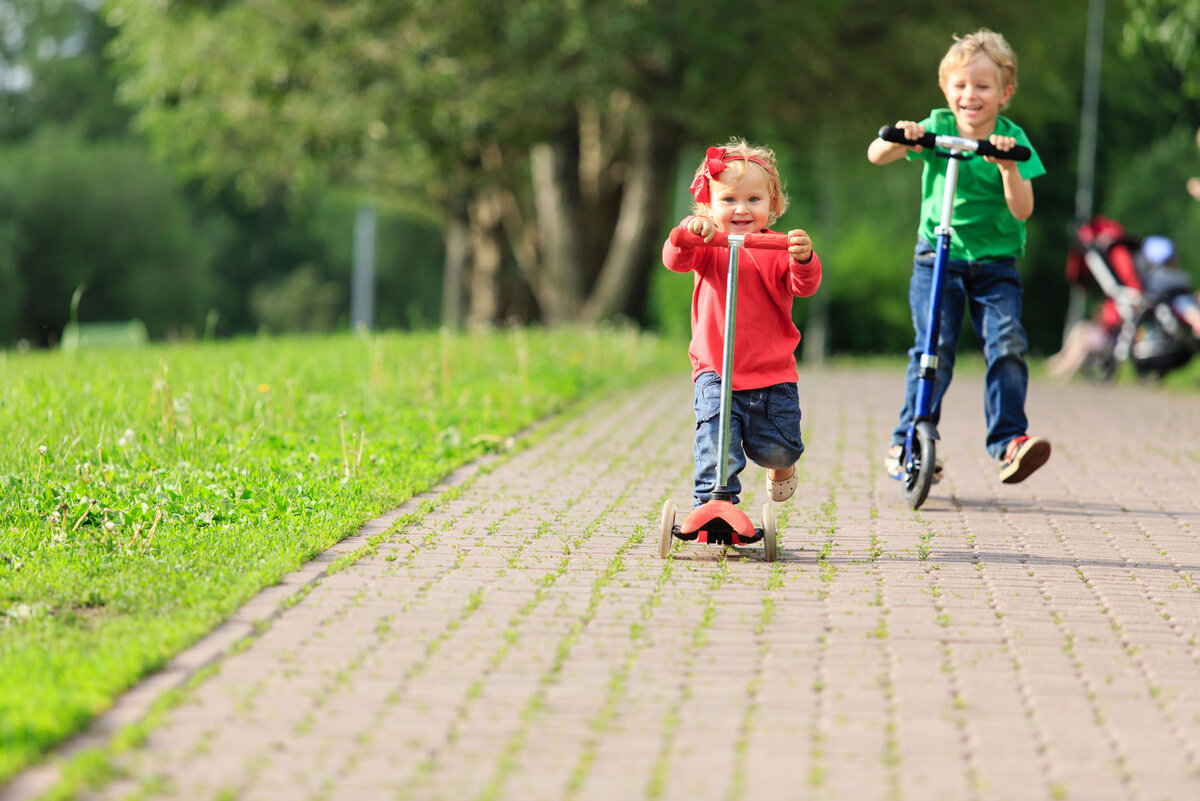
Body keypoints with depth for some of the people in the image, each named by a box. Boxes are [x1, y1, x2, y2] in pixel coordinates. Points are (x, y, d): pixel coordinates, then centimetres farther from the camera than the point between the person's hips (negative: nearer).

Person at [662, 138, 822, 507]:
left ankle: (782, 465, 40)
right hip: (715, 371, 0)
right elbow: (675, 260, -18)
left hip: (772, 371, 0)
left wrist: (804, 259, -39)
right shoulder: (708, 245, 0)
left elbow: (803, 286, -16)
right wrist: (689, 231, -39)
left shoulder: (778, 248, -3)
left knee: (775, 448, 5)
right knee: (716, 448, -14)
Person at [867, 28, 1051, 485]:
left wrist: (1008, 166, -27)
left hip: (995, 263, 0)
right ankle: (906, 444, 0)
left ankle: (1009, 440, -12)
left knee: (1007, 343, -18)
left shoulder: (1012, 140, -3)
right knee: (934, 348, -12)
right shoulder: (936, 128, -1)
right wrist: (898, 140, -29)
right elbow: (876, 156, -8)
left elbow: (1022, 210, -12)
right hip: (937, 256, 0)